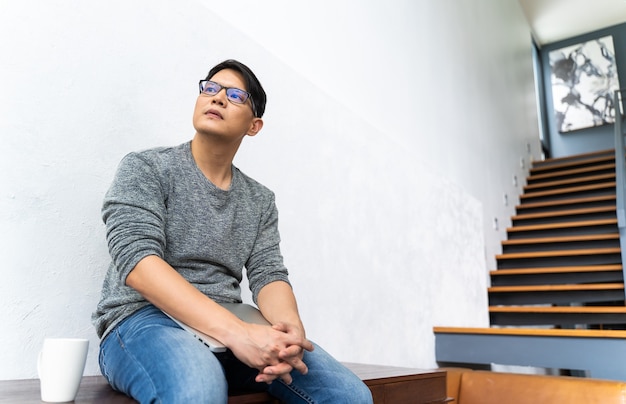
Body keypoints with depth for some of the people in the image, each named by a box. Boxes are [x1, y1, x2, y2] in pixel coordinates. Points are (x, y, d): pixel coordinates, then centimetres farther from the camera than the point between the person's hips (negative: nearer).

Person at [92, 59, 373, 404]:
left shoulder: (260, 200, 13)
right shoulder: (144, 168, -1)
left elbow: (268, 274, 3)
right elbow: (137, 260, -16)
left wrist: (289, 326, -23)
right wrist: (237, 332, -29)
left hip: (228, 328, 4)